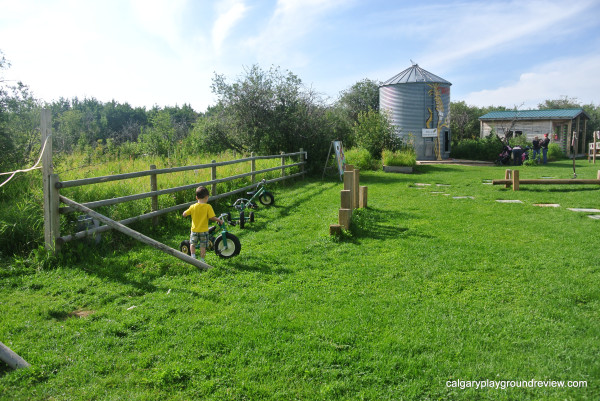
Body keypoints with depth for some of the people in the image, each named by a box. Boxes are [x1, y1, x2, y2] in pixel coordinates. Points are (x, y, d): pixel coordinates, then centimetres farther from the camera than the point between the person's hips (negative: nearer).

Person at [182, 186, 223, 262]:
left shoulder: (193, 207, -6)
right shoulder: (208, 207, -14)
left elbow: (184, 214, -1)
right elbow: (212, 217, -18)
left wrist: (186, 211, 20)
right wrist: (219, 220, -2)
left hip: (194, 230, 2)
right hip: (204, 230, -2)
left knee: (192, 244, 21)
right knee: (203, 246, 9)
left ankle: (193, 255, 5)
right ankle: (202, 260, 13)